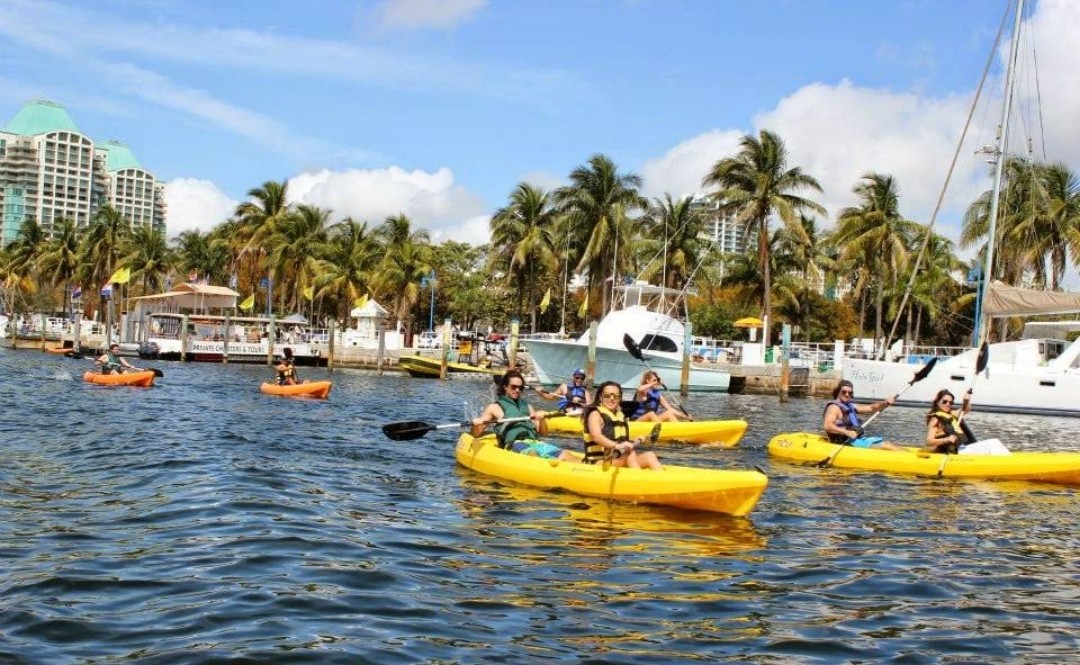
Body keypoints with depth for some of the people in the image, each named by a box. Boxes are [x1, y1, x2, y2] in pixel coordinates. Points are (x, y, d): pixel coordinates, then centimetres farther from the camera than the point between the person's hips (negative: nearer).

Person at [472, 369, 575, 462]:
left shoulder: (527, 406, 29)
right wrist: (476, 425, -9)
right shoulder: (495, 407, 17)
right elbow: (476, 433, 14)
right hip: (514, 444, -5)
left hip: (535, 442, 5)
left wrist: (541, 420, 4)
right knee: (532, 453, -42)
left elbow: (543, 433, 25)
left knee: (566, 455, -25)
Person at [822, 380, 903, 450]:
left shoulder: (850, 406, 18)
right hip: (849, 443, -10)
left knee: (888, 443, 4)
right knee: (886, 445, -13)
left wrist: (886, 403, -3)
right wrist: (847, 432, -30)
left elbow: (871, 408, 15)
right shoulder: (834, 407, -11)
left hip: (858, 439, 10)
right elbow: (827, 425, -26)